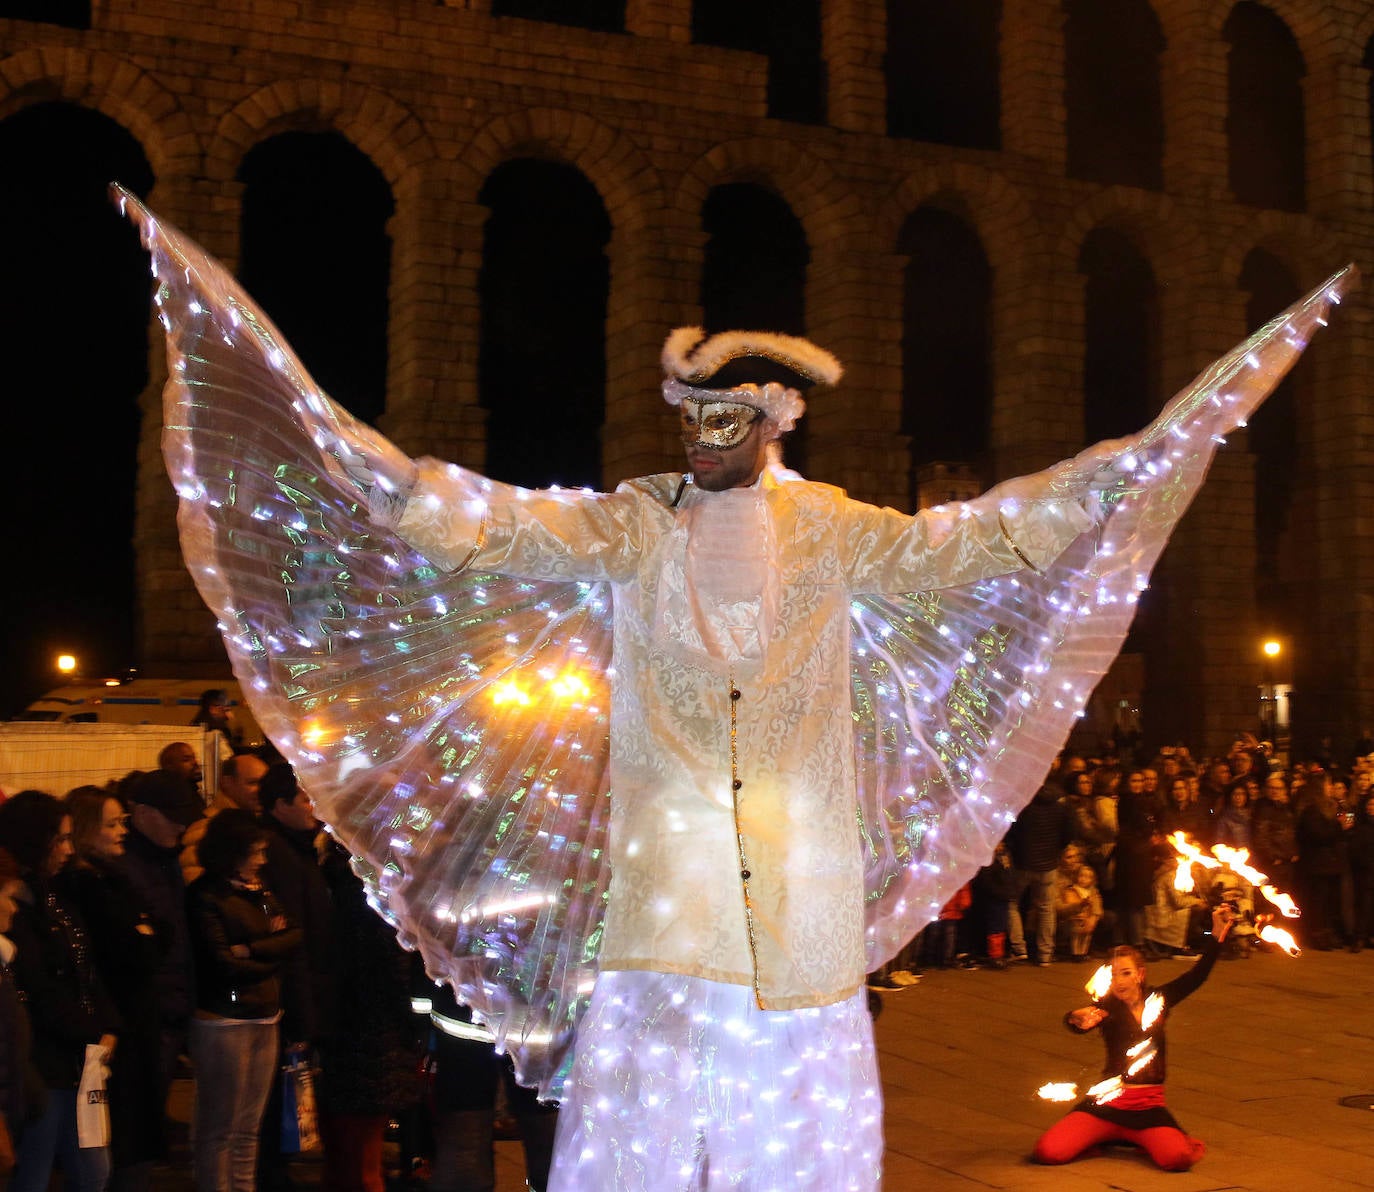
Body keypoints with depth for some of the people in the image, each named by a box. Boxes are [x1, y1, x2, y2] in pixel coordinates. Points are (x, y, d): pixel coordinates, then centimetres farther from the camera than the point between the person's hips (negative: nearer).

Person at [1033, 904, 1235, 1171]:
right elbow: (1074, 1022, -24)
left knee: (1178, 1157, -28)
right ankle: (1103, 1137, 12)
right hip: (1108, 1102, -1)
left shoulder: (1157, 999, 7)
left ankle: (1134, 1138, 7)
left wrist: (1218, 934, -10)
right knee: (1048, 1152, -19)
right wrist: (1078, 1019, -48)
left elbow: (1197, 975, 0)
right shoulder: (1108, 1007, -3)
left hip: (1148, 1106, 2)